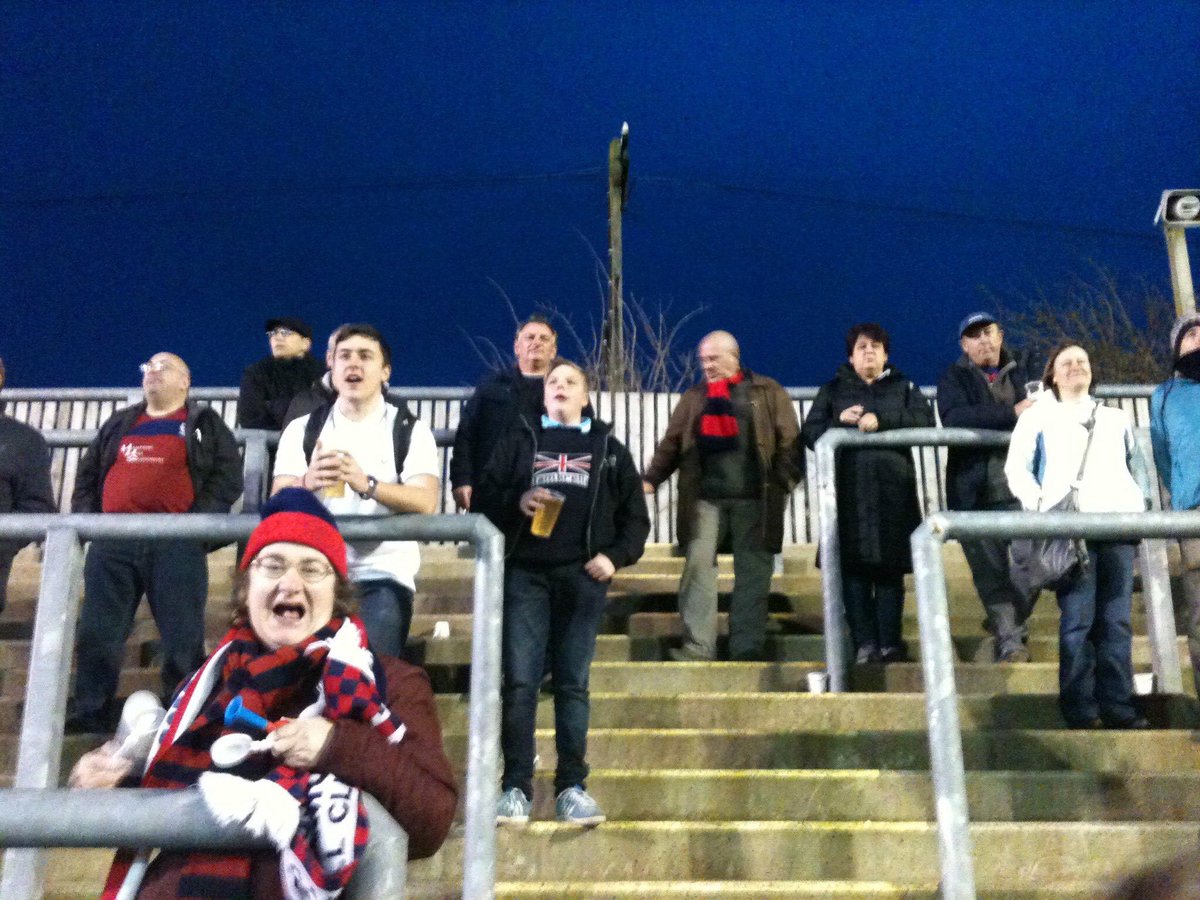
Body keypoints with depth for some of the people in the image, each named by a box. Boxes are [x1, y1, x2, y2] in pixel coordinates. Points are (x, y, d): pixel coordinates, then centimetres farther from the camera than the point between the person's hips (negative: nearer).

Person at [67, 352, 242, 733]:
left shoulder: (204, 425, 10)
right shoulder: (118, 425, 22)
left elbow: (228, 478, 0)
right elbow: (87, 475, 23)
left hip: (175, 544, -4)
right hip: (111, 544, 4)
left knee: (182, 636, -2)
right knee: (96, 633, 4)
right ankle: (89, 713, 14)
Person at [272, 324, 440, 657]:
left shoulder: (411, 430, 3)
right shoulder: (302, 429, 9)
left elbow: (425, 502, -12)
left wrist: (367, 485, -30)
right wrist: (307, 483, -26)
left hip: (383, 575, -2)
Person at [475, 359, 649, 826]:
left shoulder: (609, 448, 15)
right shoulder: (519, 440, 14)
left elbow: (635, 515, 13)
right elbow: (485, 496, 8)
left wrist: (616, 556, -3)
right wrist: (517, 503, -11)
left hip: (582, 577, 0)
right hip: (525, 573, 0)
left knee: (573, 684, 3)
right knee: (519, 682, -5)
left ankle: (572, 787, 9)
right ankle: (516, 787, 1)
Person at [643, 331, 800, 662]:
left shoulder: (768, 393, 6)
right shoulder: (694, 397, 15)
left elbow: (789, 441, 1)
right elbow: (672, 443, 12)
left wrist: (784, 483, -11)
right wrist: (651, 479, 0)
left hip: (754, 498, -2)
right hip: (705, 497, 2)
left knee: (753, 573, 3)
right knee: (698, 566, -6)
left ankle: (747, 648, 11)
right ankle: (698, 644, -1)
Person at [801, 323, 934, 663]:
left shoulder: (903, 388, 18)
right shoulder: (833, 390, 19)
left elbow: (925, 420, -1)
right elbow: (810, 433, 10)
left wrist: (881, 420, -14)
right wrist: (840, 422, -8)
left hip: (893, 490, 0)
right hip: (849, 490, 0)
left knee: (890, 566, -2)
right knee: (854, 567, -6)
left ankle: (889, 642, 2)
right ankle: (864, 643, -3)